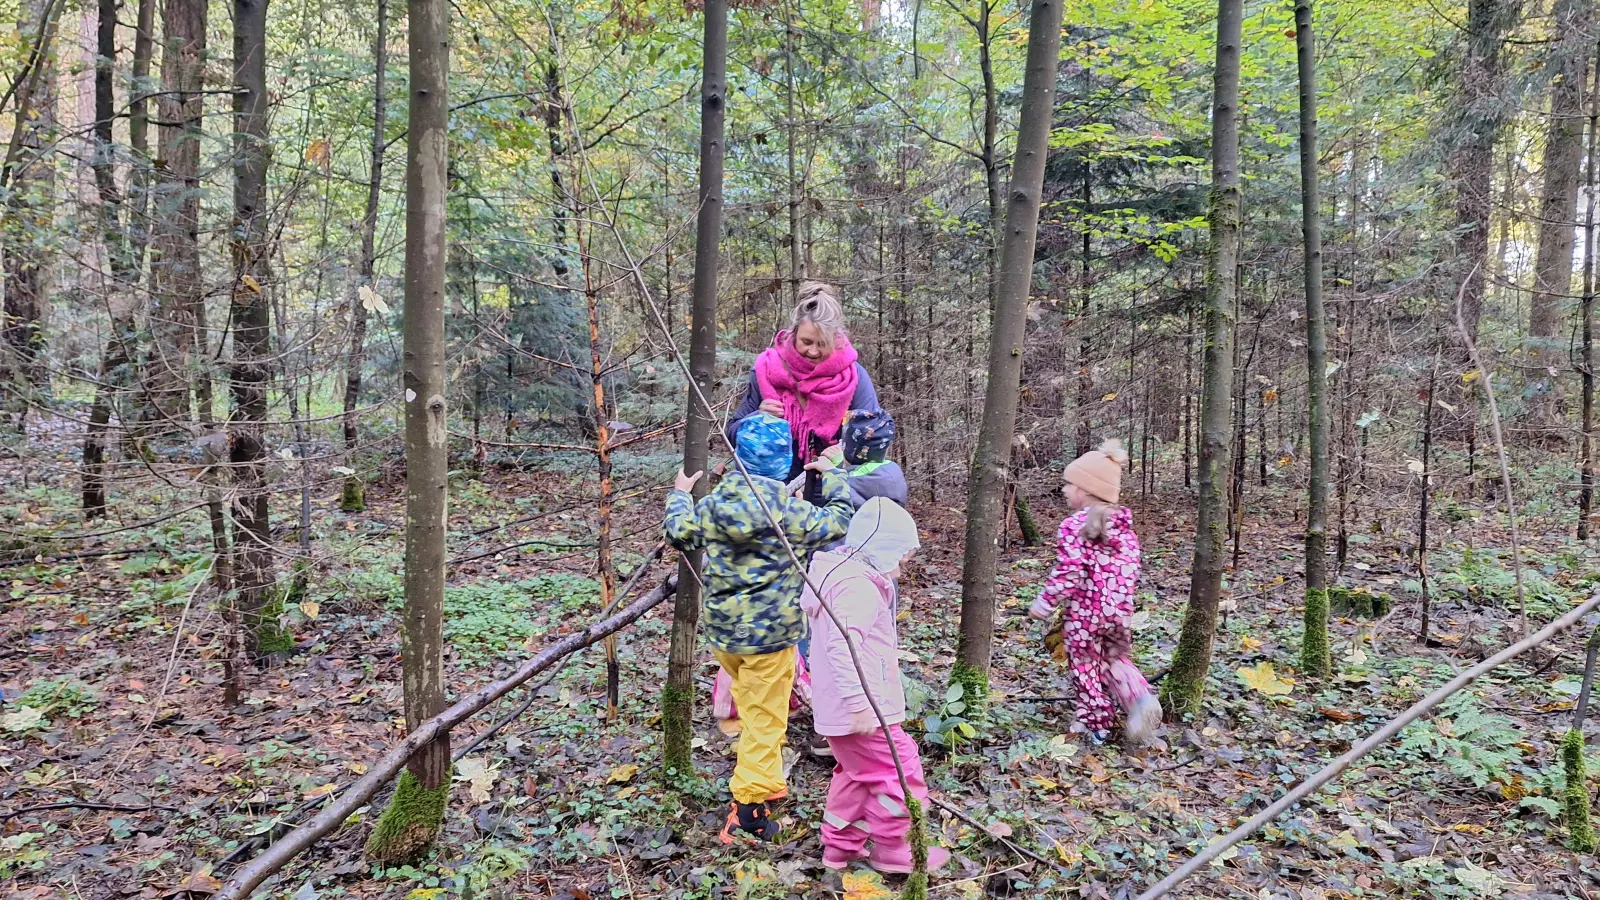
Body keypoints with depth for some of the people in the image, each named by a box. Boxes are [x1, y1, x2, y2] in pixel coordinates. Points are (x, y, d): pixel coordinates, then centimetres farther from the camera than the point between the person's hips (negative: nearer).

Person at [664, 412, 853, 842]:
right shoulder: (787, 511, -18)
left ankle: (764, 782, 40)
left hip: (721, 630, 6)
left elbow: (678, 532, 13)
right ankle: (749, 804, 7)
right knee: (765, 720, 5)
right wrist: (832, 477, 12)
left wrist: (679, 495, 31)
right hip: (770, 632, -6)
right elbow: (837, 523, -2)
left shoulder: (711, 504, -4)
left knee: (752, 708, 25)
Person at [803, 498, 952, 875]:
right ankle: (893, 850, 17)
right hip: (862, 712, -10)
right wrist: (859, 703, -31)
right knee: (899, 773, 4)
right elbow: (842, 645, -31)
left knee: (855, 773, 23)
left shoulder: (837, 574, 13)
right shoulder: (858, 585, -21)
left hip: (836, 709, 11)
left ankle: (840, 845, 32)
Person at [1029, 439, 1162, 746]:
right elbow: (1131, 568, 8)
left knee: (1086, 668, 11)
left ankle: (1097, 724, 22)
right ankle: (1140, 699, 0)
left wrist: (1044, 603, -9)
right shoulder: (1124, 525, 3)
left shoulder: (1074, 526, -19)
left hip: (1083, 613, -6)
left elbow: (1067, 573, -20)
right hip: (1119, 610, 6)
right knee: (1117, 660, 24)